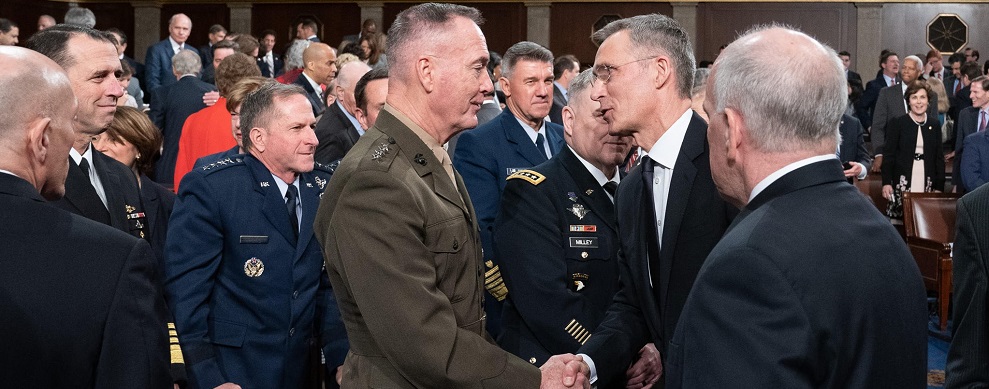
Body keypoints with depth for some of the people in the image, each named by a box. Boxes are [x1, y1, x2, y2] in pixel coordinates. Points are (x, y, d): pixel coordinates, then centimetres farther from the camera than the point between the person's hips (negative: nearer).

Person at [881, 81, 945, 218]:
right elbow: (889, 155, 1)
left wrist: (939, 187, 6)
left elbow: (939, 157, 12)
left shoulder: (934, 124, 10)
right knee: (901, 220, -7)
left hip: (927, 184, 2)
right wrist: (886, 182, -8)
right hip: (902, 183, -2)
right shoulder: (897, 123, 2)